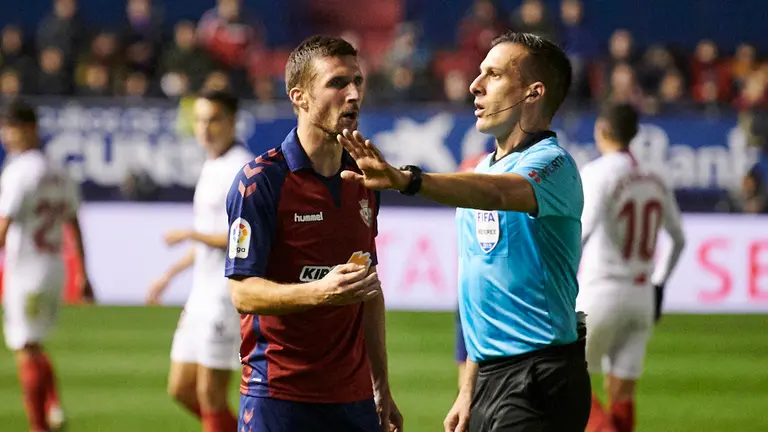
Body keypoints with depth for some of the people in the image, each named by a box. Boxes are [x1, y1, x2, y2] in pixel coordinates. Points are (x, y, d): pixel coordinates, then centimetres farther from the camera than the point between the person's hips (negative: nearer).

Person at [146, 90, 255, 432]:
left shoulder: (241, 169, -13)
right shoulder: (212, 167, 16)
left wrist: (188, 235, -11)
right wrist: (170, 275, 25)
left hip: (229, 293, -9)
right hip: (203, 291, 9)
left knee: (210, 394, -6)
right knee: (181, 389, 10)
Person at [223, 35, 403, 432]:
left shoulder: (363, 181, 12)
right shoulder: (260, 180, -9)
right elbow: (242, 291, -14)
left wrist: (382, 391, 17)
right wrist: (320, 292, -29)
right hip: (279, 396, -6)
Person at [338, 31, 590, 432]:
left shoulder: (550, 163, -11)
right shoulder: (482, 170, 16)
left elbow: (497, 194, -35)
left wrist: (408, 180, -50)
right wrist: (469, 392, 16)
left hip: (537, 380, -8)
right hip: (489, 378, 8)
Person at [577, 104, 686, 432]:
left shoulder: (597, 173, -10)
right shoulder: (655, 181, 10)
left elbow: (585, 228, -25)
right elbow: (678, 240, 20)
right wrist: (658, 285, 30)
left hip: (600, 293, -6)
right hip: (642, 296, 6)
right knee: (621, 395, 8)